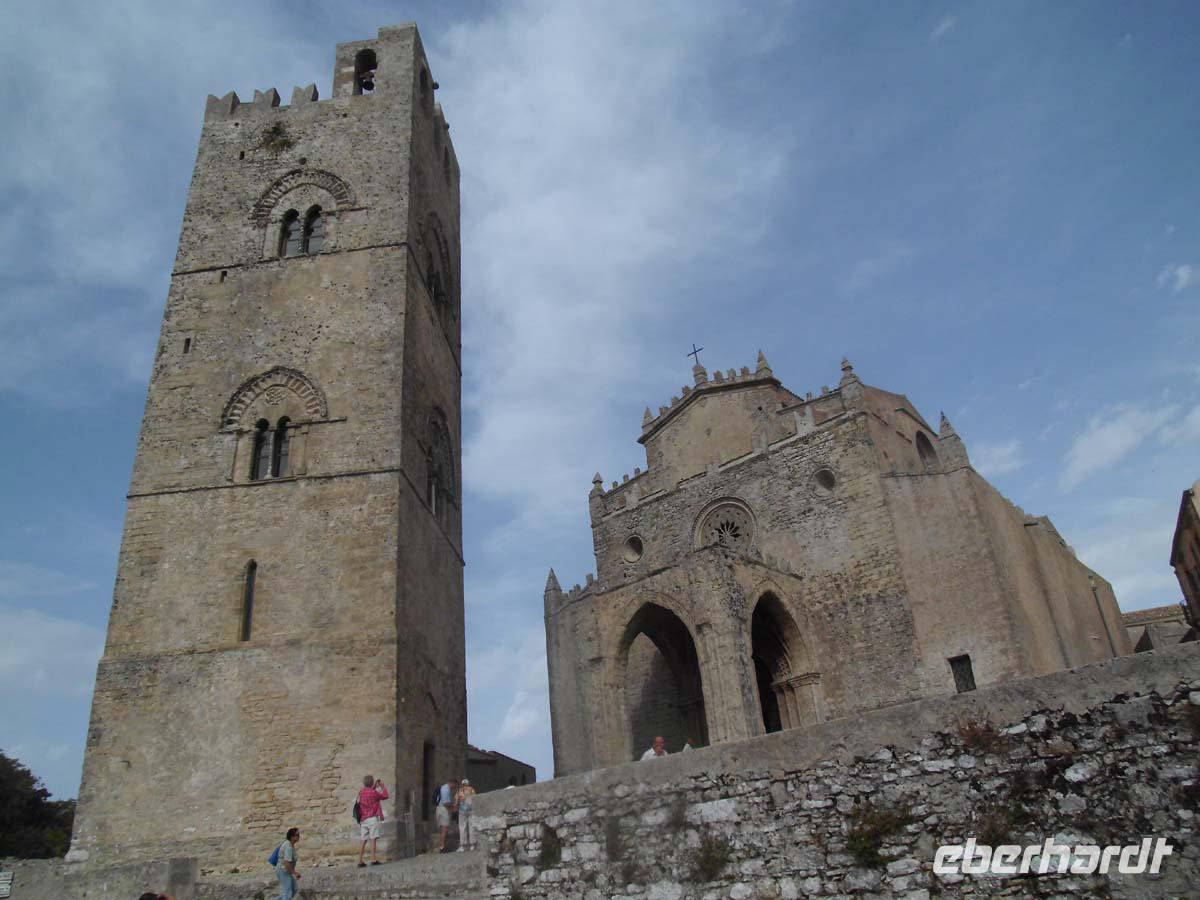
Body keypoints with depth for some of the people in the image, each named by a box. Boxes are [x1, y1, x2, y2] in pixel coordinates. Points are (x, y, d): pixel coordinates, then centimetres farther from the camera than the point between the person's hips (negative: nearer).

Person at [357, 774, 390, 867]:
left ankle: (360, 861, 7)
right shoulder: (373, 792, -9)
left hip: (363, 819, 7)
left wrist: (375, 787, 29)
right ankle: (373, 859, -16)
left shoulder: (361, 792, 10)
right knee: (373, 839, -9)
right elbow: (385, 796, 2)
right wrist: (383, 786, 16)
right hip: (372, 818, -7)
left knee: (363, 840, 8)